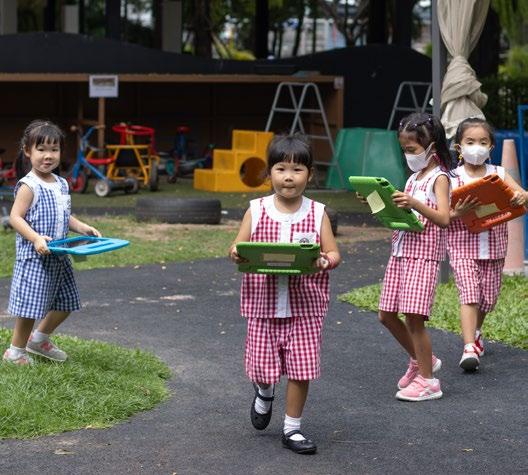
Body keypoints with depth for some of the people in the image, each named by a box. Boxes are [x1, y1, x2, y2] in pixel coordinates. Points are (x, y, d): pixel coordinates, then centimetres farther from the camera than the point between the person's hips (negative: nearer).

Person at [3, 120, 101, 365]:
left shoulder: (62, 184, 11)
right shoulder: (28, 186, -14)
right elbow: (15, 217, -17)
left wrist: (83, 228, 4)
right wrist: (36, 238, -29)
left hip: (59, 256, 8)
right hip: (34, 256, -8)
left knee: (65, 303, 16)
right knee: (31, 306, -4)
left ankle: (39, 339, 36)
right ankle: (16, 351, 13)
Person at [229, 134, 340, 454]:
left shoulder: (317, 214, -1)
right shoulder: (256, 211, 0)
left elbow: (334, 254, -2)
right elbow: (239, 247, 2)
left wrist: (324, 261, -25)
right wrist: (236, 255, -22)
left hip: (305, 306, 0)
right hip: (264, 304, 1)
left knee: (301, 368, 0)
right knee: (262, 366, 8)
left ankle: (292, 428, 16)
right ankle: (265, 393, 43)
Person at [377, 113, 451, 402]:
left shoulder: (439, 178, -7)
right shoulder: (413, 178, 17)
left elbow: (443, 218, -21)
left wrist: (413, 203, -33)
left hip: (424, 254, -9)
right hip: (401, 250, 9)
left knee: (413, 316, -12)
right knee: (387, 315, 9)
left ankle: (427, 380, -2)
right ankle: (421, 360, 28)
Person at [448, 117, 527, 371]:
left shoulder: (499, 175, 4)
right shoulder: (453, 179, -4)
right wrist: (457, 213, -25)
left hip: (494, 247, 3)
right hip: (463, 246, -3)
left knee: (488, 297, 11)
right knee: (469, 294, -14)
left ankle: (475, 332, 40)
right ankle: (470, 348, -18)